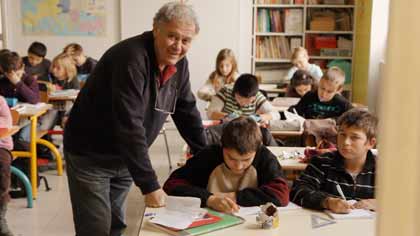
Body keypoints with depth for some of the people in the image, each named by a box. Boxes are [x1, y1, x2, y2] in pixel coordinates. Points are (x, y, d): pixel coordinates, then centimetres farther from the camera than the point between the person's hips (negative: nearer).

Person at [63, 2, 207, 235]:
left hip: (125, 158, 7)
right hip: (90, 156, -7)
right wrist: (150, 185, -32)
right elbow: (130, 126, -32)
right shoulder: (131, 58, -27)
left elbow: (188, 113, 8)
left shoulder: (179, 64, -3)